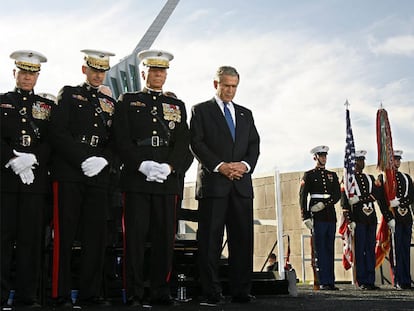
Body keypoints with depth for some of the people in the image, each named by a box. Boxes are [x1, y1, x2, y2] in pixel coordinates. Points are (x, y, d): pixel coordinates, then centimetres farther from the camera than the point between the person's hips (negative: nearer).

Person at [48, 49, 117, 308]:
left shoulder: (110, 102, 19)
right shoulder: (69, 94, 7)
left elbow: (116, 141, 13)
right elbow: (58, 134, -5)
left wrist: (103, 160, -7)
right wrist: (84, 159, -14)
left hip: (99, 177, 4)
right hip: (68, 174, -4)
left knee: (96, 235, 3)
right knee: (65, 235, -3)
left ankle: (91, 292, 10)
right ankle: (62, 293, 4)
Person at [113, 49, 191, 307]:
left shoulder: (177, 105, 19)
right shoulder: (128, 101, 12)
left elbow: (183, 143, 9)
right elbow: (122, 139, 1)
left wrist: (168, 167, -9)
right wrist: (142, 165, -13)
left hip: (168, 180, 2)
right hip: (136, 179, -2)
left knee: (165, 237, 2)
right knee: (136, 236, -3)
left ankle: (161, 291, 10)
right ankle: (136, 293, 4)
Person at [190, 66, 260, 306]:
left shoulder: (246, 114, 22)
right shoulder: (201, 110, 9)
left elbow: (254, 144, 14)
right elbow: (196, 143, -2)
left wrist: (245, 165, -7)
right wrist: (219, 166, -13)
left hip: (242, 184, 4)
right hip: (212, 183, -4)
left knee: (243, 239, 2)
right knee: (210, 241, -3)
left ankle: (241, 291, 8)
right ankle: (212, 293, 1)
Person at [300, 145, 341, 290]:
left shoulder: (332, 175, 17)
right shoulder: (309, 175, 4)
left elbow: (338, 194, 5)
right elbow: (302, 196, -2)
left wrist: (324, 204, -12)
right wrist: (306, 217, -11)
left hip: (331, 215, 5)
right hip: (317, 217, -4)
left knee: (330, 249, 6)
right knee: (321, 250, -5)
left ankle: (331, 281, 10)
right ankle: (324, 282, -2)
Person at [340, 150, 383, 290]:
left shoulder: (370, 178, 19)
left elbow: (378, 194, 2)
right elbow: (344, 201, -5)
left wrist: (360, 199, -12)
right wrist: (349, 220, -14)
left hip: (371, 218, 5)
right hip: (358, 219, -5)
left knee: (371, 250, 6)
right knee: (360, 250, -5)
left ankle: (371, 281, 10)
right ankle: (362, 282, 0)